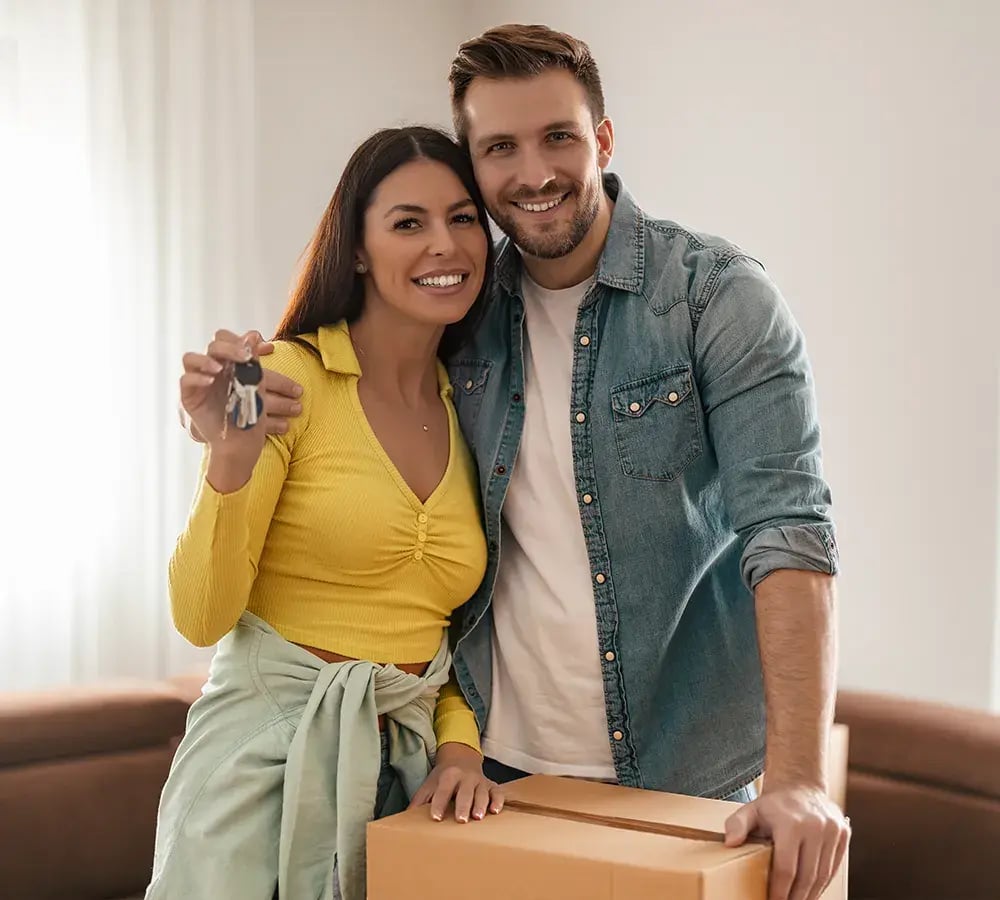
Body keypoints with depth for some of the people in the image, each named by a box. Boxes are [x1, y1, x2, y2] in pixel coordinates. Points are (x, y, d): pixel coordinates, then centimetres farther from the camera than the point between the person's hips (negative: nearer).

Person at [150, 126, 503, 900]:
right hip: (264, 741, -4)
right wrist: (231, 459, -25)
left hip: (406, 762, 5)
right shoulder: (290, 378, -10)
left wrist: (461, 746, -1)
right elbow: (201, 618, -11)